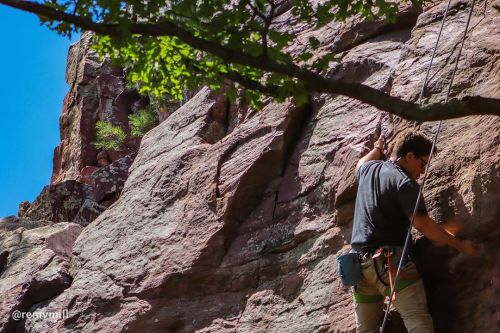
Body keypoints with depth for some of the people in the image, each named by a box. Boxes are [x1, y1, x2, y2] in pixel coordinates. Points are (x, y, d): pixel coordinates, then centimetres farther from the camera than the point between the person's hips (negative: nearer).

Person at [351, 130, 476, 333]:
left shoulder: (368, 169, 15)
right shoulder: (404, 182, -8)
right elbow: (422, 224, -16)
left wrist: (378, 149, 59)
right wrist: (459, 244, -7)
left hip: (360, 262, 8)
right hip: (390, 260, -8)